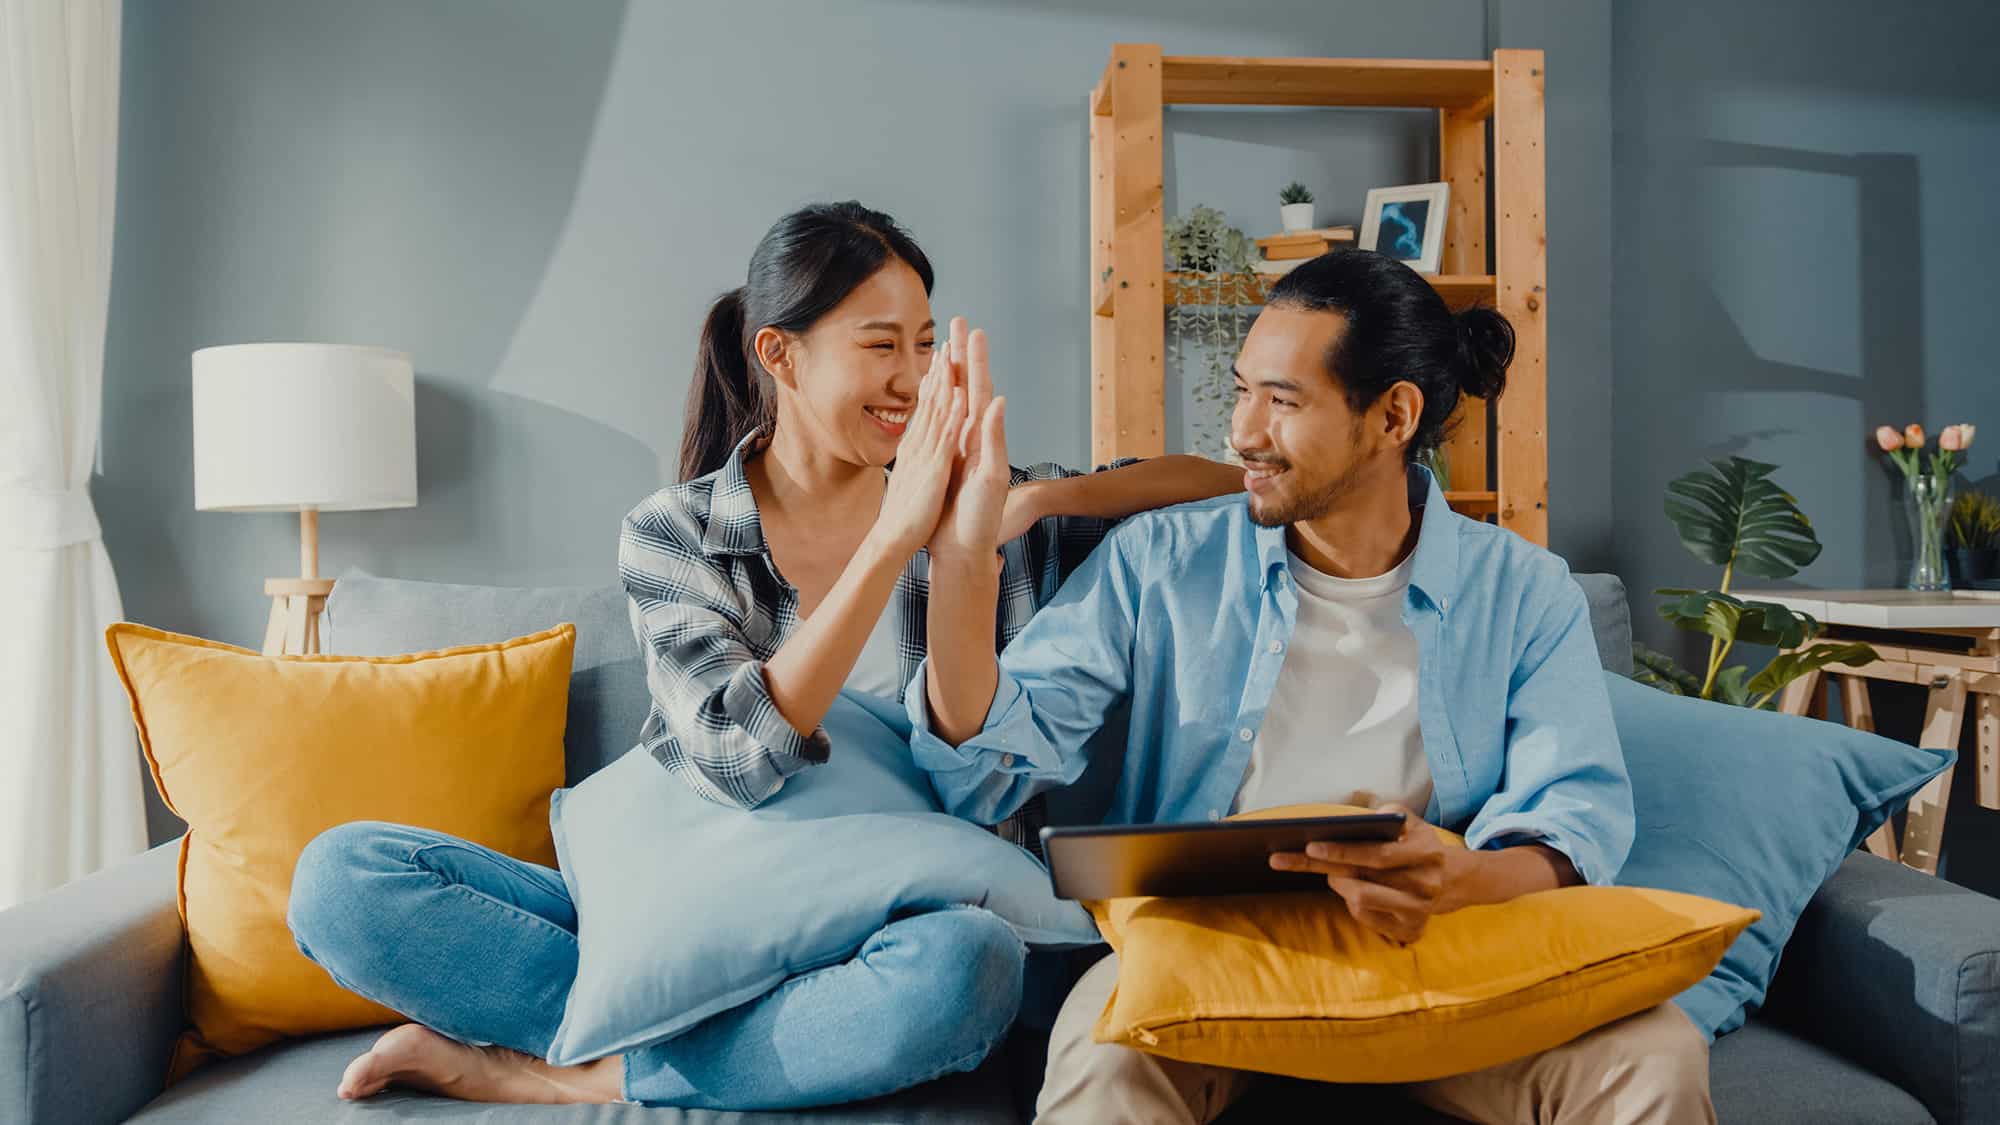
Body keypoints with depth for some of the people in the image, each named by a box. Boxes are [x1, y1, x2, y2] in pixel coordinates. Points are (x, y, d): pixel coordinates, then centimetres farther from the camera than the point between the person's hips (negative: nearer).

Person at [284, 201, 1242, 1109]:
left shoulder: (984, 509, 2)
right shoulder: (672, 534, -2)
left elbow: (1221, 482, 3)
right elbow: (740, 759, -16)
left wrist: (1037, 499, -15)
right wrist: (894, 540, -21)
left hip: (874, 940, 0)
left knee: (967, 964, -37)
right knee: (342, 874, -16)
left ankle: (539, 1073, -15)